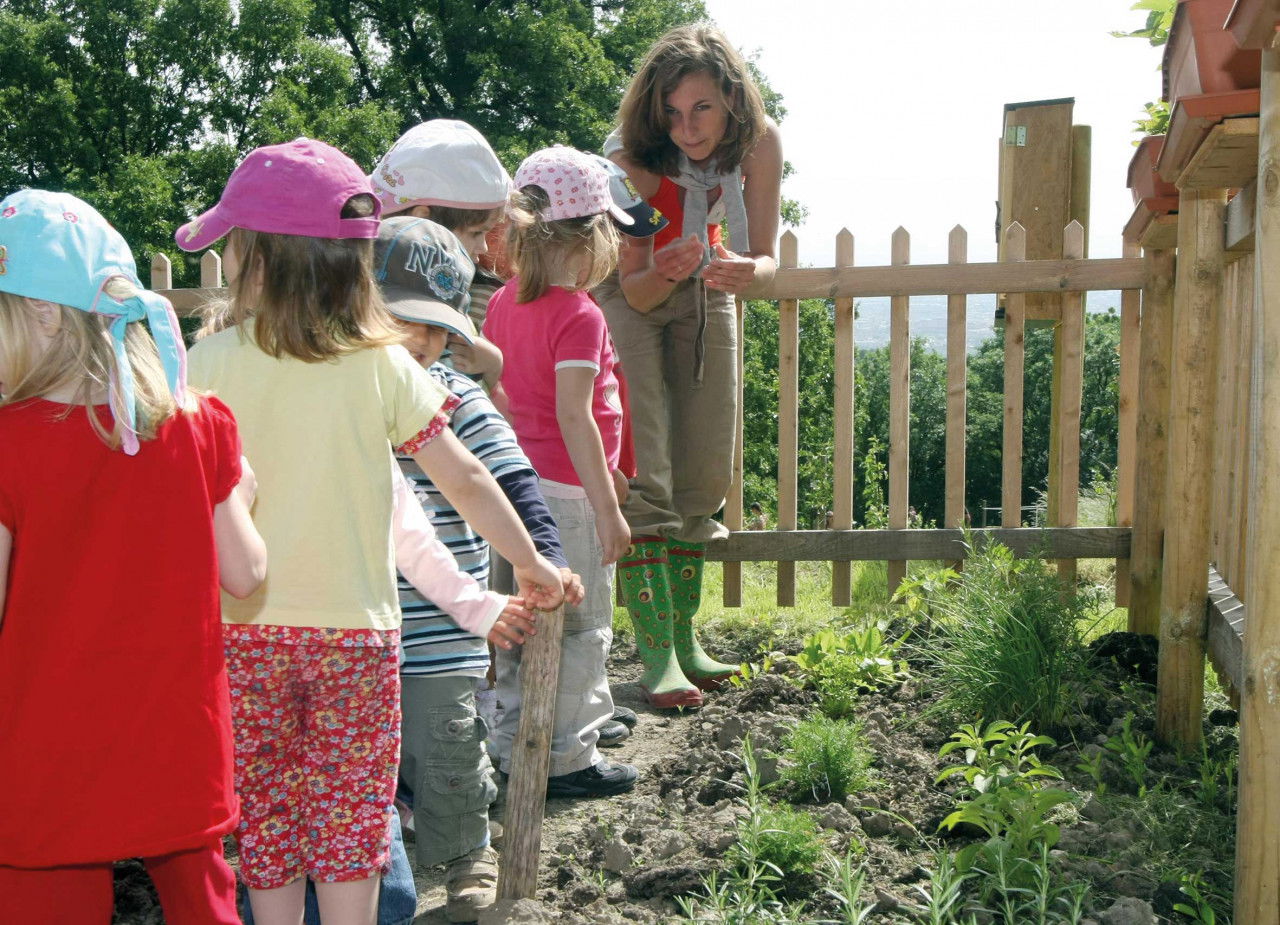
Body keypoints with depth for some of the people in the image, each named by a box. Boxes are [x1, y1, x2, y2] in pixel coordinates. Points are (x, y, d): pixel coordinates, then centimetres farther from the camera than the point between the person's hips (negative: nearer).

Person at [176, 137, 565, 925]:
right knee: (350, 817, 11)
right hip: (357, 625, 0)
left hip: (243, 628, 0)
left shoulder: (210, 364, -8)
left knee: (267, 820, 13)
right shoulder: (383, 367, -6)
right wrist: (531, 563, 8)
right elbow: (465, 479, -4)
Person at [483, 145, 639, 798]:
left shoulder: (504, 303, 7)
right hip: (566, 492, -8)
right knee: (581, 627, 3)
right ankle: (565, 759, 10)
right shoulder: (580, 315, -17)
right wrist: (608, 509, -20)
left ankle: (515, 743, 27)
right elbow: (573, 416, -22)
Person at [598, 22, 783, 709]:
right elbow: (634, 289, -26)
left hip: (705, 293, 4)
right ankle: (658, 657, -16)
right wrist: (663, 274, -49)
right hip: (631, 294, -4)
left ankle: (684, 637, 13)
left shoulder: (759, 143, -22)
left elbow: (766, 261, -15)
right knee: (643, 476, -15)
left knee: (706, 476, 3)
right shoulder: (633, 156, -32)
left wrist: (745, 272, -38)